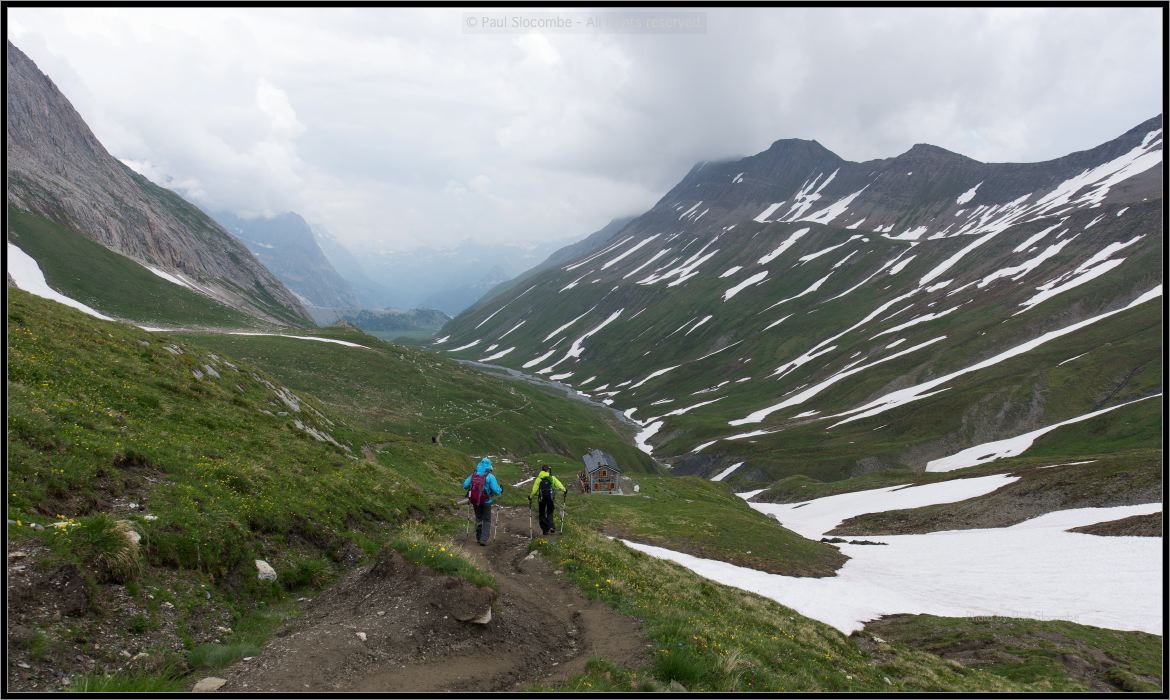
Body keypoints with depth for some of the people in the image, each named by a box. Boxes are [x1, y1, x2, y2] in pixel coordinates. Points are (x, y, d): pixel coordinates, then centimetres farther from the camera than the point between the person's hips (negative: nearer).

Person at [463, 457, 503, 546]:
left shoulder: (473, 475, -3)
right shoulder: (490, 476, -15)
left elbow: (465, 485, 0)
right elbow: (496, 490, -19)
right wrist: (501, 491, 3)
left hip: (475, 501, 3)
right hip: (486, 502, -3)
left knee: (478, 519, 22)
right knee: (486, 520, 11)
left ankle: (478, 538, 30)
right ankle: (483, 540, 2)